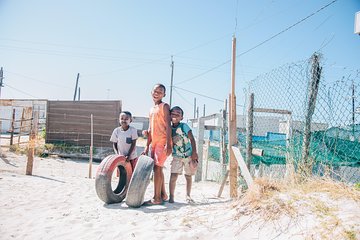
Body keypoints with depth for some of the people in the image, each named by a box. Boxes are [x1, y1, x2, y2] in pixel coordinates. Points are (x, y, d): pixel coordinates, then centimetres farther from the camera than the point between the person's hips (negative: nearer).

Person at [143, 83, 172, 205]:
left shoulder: (164, 106, -4)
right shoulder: (151, 109, 19)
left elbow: (168, 126, -13)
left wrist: (168, 144, -21)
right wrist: (147, 146, 16)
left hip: (162, 142, -8)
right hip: (154, 142, 8)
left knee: (157, 168, -10)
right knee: (157, 168, 11)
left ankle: (156, 198, -6)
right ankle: (163, 195, 21)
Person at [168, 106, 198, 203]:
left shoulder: (184, 126, -11)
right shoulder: (169, 129, -1)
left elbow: (192, 139, -10)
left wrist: (194, 153, -14)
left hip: (188, 155, -1)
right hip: (177, 156, 2)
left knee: (188, 177, 11)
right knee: (173, 176, -9)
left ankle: (188, 196, 25)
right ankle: (171, 197, 2)